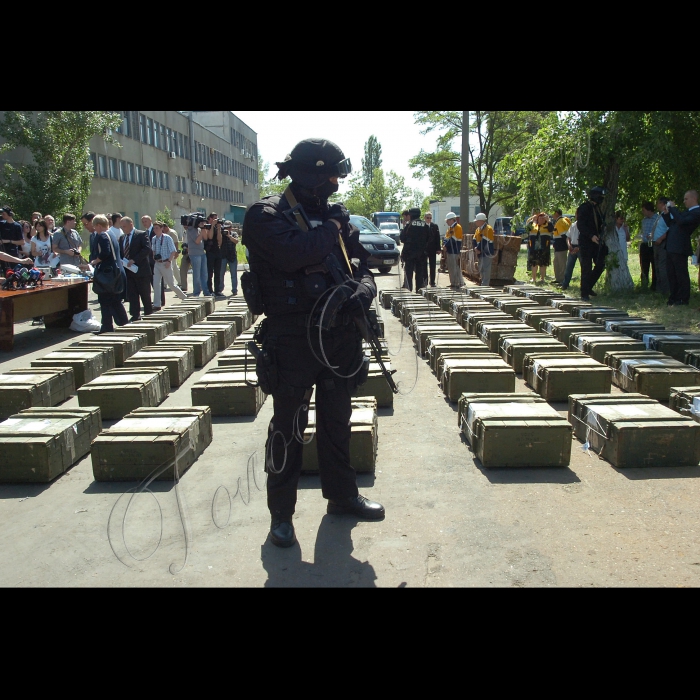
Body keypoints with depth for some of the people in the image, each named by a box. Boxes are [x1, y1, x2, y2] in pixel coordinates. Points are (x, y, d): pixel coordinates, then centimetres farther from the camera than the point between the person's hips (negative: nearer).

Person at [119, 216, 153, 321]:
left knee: (145, 293, 5)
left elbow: (147, 249, -17)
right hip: (127, 271, 5)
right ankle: (135, 315, 3)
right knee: (131, 294, 1)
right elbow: (120, 252, 17)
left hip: (140, 269, -5)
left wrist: (134, 260, -21)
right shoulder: (122, 238, 14)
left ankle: (148, 312, 20)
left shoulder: (141, 235, -5)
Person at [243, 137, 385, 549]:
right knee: (289, 427, 4)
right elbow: (291, 253, -27)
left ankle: (342, 494, 36)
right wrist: (330, 232, -10)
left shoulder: (337, 217, 11)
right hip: (292, 341, -6)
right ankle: (281, 513, 19)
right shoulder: (268, 215, -8)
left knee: (337, 421, 18)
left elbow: (363, 267, 11)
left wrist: (363, 292, -12)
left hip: (339, 338, 6)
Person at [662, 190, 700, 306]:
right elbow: (671, 224, 23)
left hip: (680, 249, -10)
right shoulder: (686, 212, 21)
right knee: (672, 275, 13)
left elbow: (681, 221, -25)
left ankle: (683, 300, 3)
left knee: (681, 275, -3)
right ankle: (673, 298, 21)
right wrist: (667, 213, 8)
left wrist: (673, 208, -16)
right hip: (671, 248, 10)